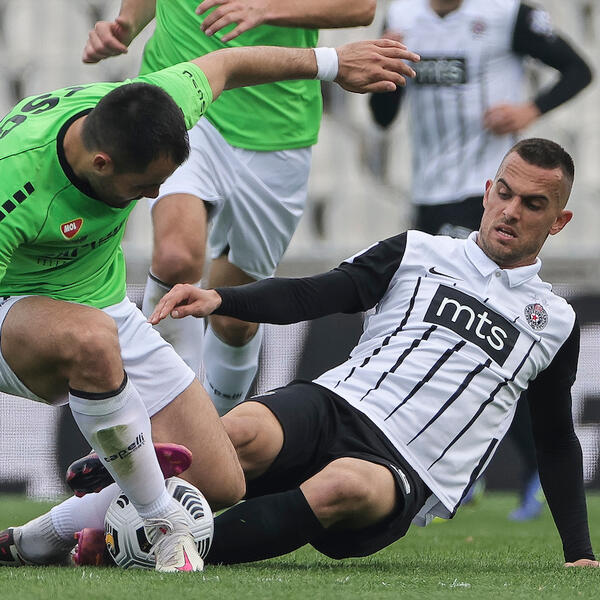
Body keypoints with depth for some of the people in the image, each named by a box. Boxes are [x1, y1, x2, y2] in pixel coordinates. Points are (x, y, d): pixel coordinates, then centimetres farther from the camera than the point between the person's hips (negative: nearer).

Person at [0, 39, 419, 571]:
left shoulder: (139, 115, -18)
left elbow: (222, 66, 3)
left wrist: (333, 62, 16)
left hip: (107, 308, 7)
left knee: (220, 485, -4)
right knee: (91, 341, -45)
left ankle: (45, 540, 6)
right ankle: (162, 524, -27)